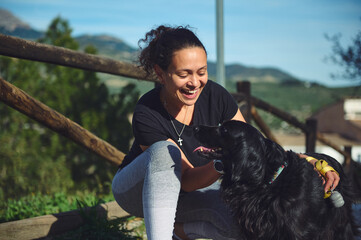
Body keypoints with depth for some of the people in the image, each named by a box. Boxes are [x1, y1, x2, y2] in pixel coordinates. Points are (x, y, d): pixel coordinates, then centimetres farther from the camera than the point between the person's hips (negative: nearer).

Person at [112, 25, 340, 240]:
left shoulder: (215, 95, -18)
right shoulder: (147, 115, -29)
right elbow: (188, 180, -29)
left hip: (188, 193, 4)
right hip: (137, 189, -4)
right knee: (165, 150, -37)